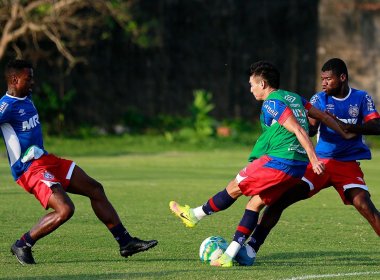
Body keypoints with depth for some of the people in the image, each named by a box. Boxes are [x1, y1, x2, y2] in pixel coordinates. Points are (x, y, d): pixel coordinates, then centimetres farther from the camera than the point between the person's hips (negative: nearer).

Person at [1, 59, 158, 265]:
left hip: (45, 160, 10)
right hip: (30, 169, -10)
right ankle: (22, 246, -5)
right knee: (65, 209, -24)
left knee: (95, 189, 11)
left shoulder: (26, 99, 12)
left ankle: (125, 242, 17)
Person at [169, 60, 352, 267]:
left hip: (279, 160, -9)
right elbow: (322, 116, 22)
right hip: (298, 166, 9)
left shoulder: (272, 103, -9)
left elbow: (298, 130, -17)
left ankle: (194, 215, 19)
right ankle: (230, 255, 7)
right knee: (256, 203, 10)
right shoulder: (294, 98, 18)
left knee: (235, 188, 5)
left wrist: (314, 159, -21)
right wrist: (344, 134, 32)